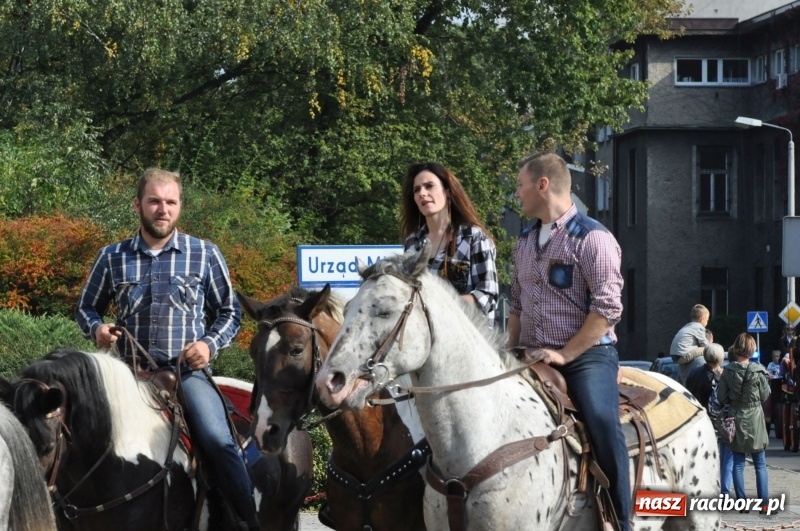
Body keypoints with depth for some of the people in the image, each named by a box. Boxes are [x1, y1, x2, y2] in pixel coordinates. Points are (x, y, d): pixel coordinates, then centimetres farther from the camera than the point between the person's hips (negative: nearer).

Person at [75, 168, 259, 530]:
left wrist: (210, 344, -7)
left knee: (217, 440, -24)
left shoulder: (205, 255, 6)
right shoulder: (112, 258, 9)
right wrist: (96, 328, -3)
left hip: (188, 370, -2)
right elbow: (87, 308, 20)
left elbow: (229, 312, 12)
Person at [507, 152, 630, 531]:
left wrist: (565, 354, -19)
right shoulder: (525, 242, 15)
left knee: (602, 425, -29)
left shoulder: (592, 237, -9)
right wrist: (512, 351, 9)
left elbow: (608, 308, -16)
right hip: (532, 361, 8)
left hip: (587, 355, -8)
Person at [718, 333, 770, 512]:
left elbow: (721, 397, -3)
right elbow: (765, 395, -3)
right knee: (760, 465, 5)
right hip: (754, 419, -2)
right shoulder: (758, 371, -13)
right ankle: (764, 503, 1)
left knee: (738, 464, 9)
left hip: (735, 419, 2)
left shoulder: (727, 371, -6)